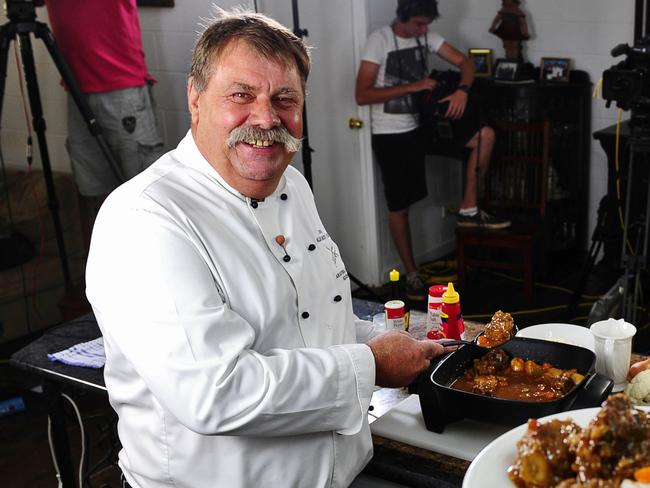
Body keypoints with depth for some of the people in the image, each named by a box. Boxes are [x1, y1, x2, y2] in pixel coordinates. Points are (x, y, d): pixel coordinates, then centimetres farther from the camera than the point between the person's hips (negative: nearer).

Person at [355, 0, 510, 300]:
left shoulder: (426, 37, 2)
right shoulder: (379, 41, -14)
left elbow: (464, 61, 4)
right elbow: (362, 95, -19)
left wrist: (462, 90, -18)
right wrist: (411, 87, -22)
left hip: (424, 123, 5)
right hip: (392, 134, -5)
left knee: (485, 135, -11)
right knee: (399, 207, 2)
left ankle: (468, 210, 0)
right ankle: (412, 275, 18)